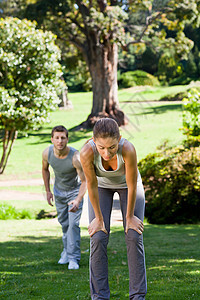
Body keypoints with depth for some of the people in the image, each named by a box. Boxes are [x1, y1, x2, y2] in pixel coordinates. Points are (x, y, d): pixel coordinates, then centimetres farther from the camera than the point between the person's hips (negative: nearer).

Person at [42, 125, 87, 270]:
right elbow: (45, 169, 4)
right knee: (64, 223, 14)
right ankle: (67, 250, 34)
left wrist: (78, 200, -41)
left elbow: (84, 181, -27)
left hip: (75, 191, -4)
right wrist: (48, 191, 4)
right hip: (59, 191, 4)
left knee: (73, 224, -13)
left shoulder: (75, 157, -34)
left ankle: (73, 257, -7)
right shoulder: (47, 153, -21)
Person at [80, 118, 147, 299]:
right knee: (98, 238, -9)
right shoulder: (87, 153, -38)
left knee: (134, 237, -9)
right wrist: (99, 218, -13)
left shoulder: (128, 150, -41)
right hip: (102, 185, 1)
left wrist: (130, 217, -15)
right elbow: (92, 185, -23)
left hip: (126, 184, -1)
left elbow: (132, 186, -27)